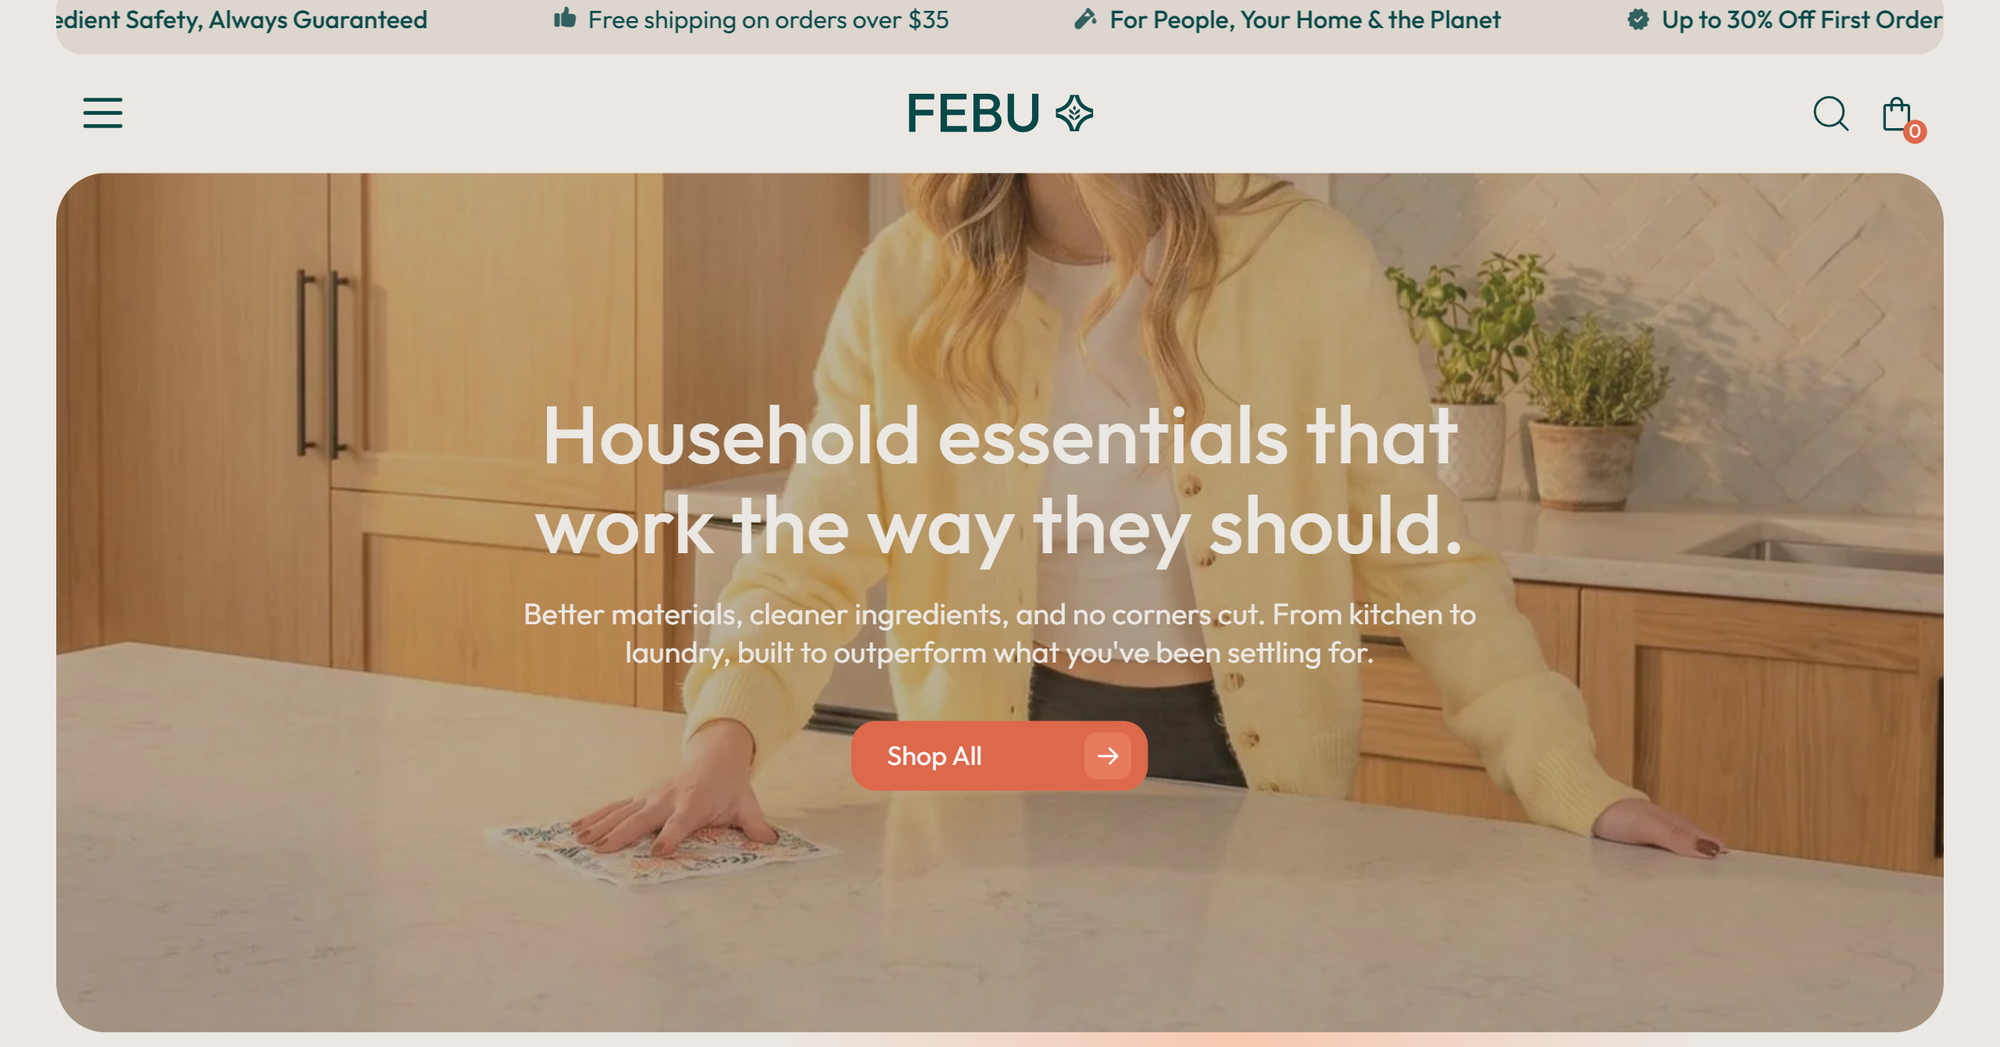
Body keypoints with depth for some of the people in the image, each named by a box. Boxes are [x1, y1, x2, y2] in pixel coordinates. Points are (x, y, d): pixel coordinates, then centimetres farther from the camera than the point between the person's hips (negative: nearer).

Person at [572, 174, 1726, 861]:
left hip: (1245, 763, -1)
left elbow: (1429, 556, -10)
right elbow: (812, 558, -11)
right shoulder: (910, 282, -10)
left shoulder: (1306, 266, -15)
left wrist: (1579, 785, -19)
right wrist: (728, 736, -30)